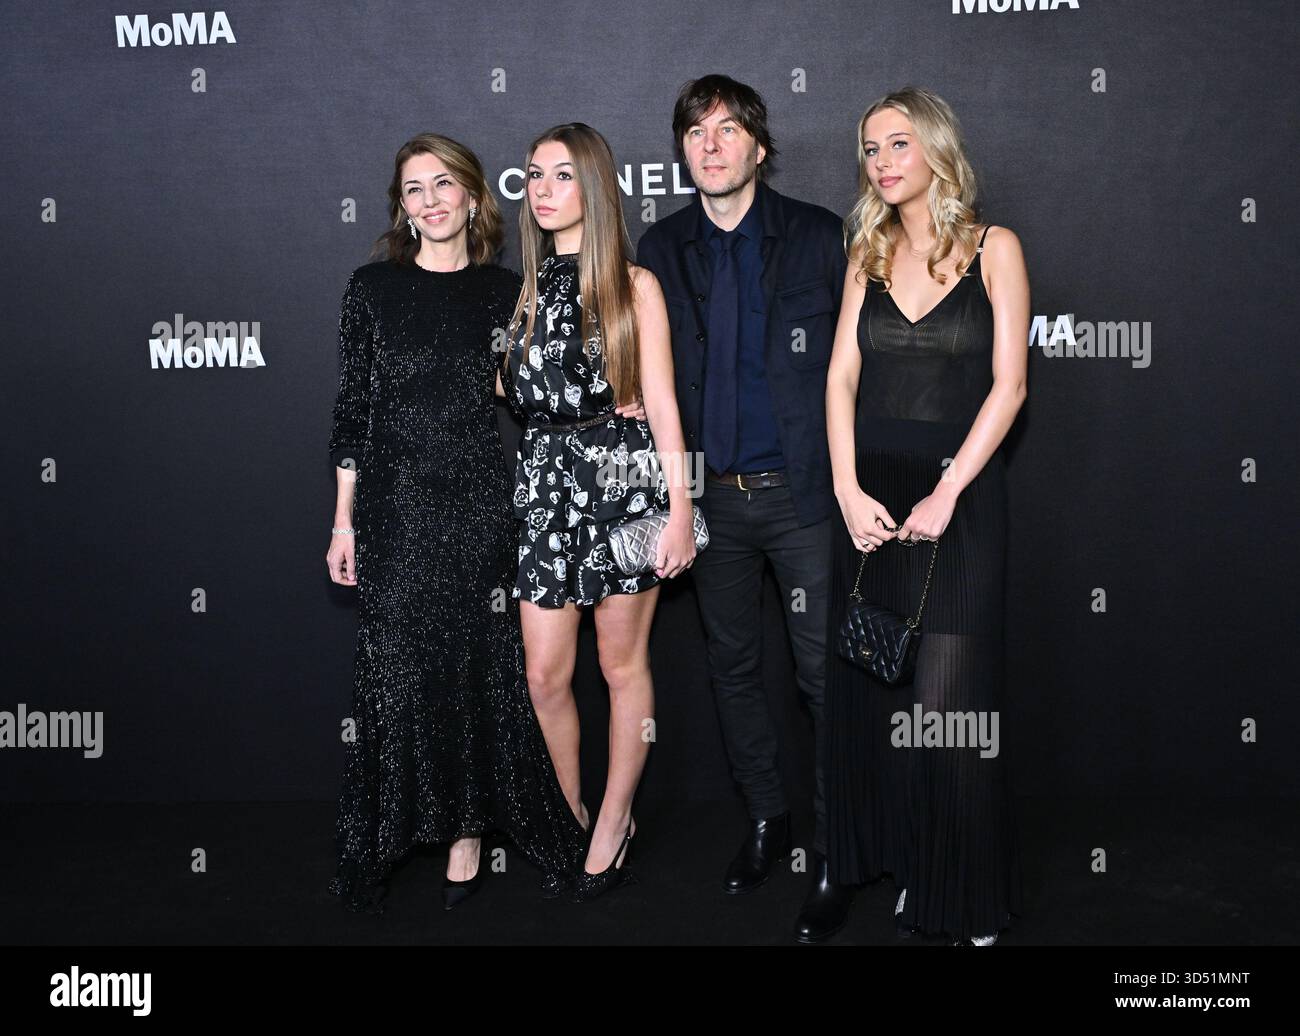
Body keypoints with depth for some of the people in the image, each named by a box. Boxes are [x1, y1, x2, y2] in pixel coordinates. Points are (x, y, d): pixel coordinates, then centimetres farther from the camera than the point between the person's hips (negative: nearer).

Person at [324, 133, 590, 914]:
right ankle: (382, 836, 18)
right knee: (397, 669, 3)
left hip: (483, 506, 1)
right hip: (397, 506, 0)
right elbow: (353, 407, 4)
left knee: (482, 668, 5)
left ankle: (468, 829, 19)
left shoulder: (505, 292, 5)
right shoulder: (373, 288, 4)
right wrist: (344, 519, 2)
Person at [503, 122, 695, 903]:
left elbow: (660, 404, -3)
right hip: (546, 479, 4)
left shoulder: (633, 286, 1)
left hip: (623, 476, -4)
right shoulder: (528, 285, 13)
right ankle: (574, 816, 23)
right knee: (545, 672, 3)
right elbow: (517, 392, 12)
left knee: (623, 663, 5)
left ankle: (614, 824, 20)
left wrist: (680, 510, -8)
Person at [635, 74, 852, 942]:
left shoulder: (819, 237, -2)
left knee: (826, 675, 0)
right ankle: (766, 819, 33)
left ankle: (833, 854, 14)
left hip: (803, 492, -3)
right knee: (733, 667, 15)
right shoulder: (662, 247, 6)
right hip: (712, 498, 4)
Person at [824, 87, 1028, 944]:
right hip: (869, 496, 4)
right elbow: (842, 376, 5)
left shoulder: (993, 249, 2)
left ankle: (965, 893, 13)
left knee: (945, 703, -4)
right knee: (868, 690, 7)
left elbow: (1009, 383, -6)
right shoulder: (868, 255, 12)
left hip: (958, 495, -3)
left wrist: (947, 494, -14)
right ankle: (891, 865, 23)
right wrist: (849, 490, -8)